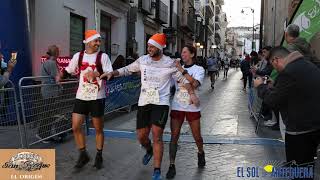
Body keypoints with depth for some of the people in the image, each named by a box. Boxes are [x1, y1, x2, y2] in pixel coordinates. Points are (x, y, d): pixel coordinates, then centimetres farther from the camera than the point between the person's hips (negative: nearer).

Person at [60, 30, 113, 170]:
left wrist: (97, 74, -28)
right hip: (81, 96, 3)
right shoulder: (78, 56, 5)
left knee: (98, 128, 6)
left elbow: (110, 74, -13)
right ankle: (83, 155, 18)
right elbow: (69, 70, 19)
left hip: (97, 97, -3)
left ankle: (99, 157, 23)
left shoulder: (103, 56, -4)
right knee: (75, 127, 0)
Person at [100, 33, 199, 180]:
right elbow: (127, 70, 13)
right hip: (143, 102, 4)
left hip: (161, 103, -3)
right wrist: (112, 73, -2)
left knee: (157, 136, -11)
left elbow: (183, 78, 2)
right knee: (141, 136, 8)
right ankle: (149, 150, 44)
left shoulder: (170, 63, -4)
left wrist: (192, 94, -10)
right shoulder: (143, 60, 3)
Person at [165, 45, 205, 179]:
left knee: (197, 136, 10)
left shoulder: (199, 69, -1)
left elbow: (194, 84, -21)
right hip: (177, 107, 2)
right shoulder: (177, 69, 8)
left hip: (192, 108, -2)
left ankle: (201, 154, 41)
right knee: (174, 137, -2)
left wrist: (182, 71, -21)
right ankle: (172, 166, 5)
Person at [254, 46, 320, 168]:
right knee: (307, 165, 24)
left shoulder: (288, 73, -21)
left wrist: (260, 86, 1)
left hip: (301, 130, -9)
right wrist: (273, 86, 16)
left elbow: (272, 101, -16)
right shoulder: (309, 65, 10)